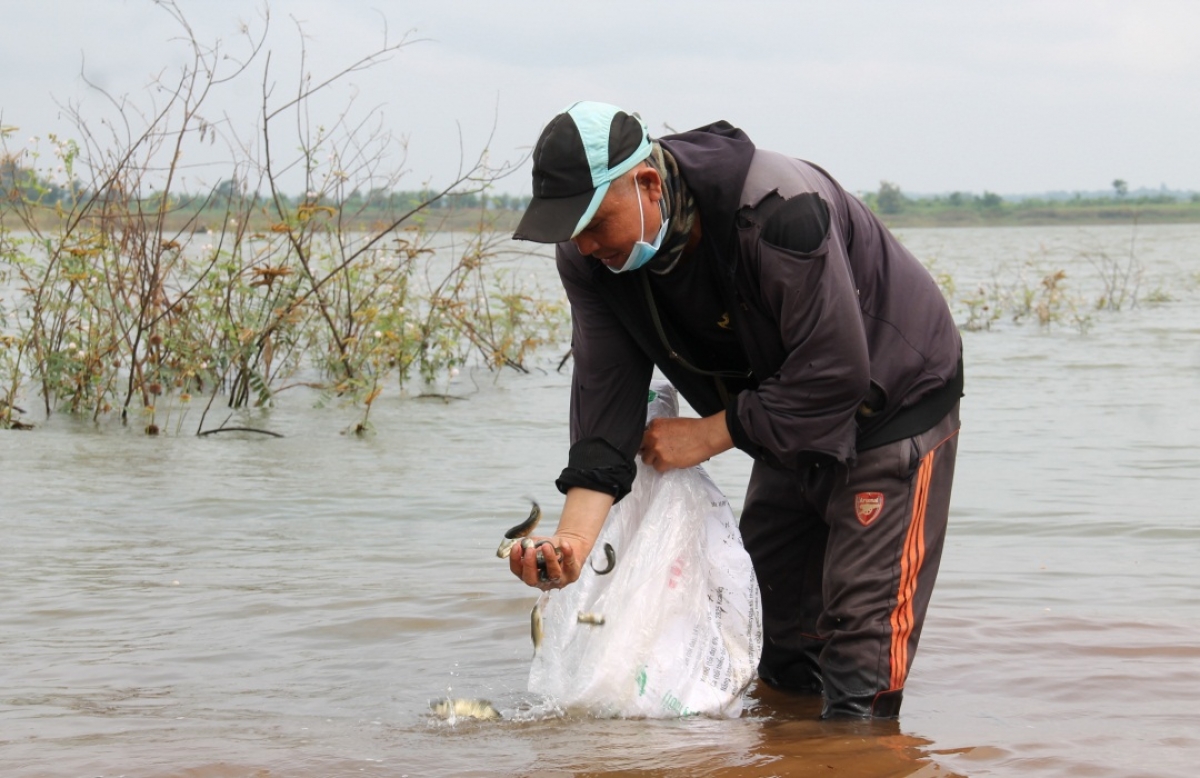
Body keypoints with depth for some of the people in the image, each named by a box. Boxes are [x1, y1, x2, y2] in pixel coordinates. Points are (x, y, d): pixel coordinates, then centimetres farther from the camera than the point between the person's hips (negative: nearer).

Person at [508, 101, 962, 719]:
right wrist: (573, 537, -30)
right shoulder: (592, 257, -14)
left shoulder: (778, 210, -36)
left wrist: (706, 436, -25)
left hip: (894, 403, -7)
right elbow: (605, 393, -16)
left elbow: (835, 377, -34)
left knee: (864, 621, -14)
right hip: (790, 414, 7)